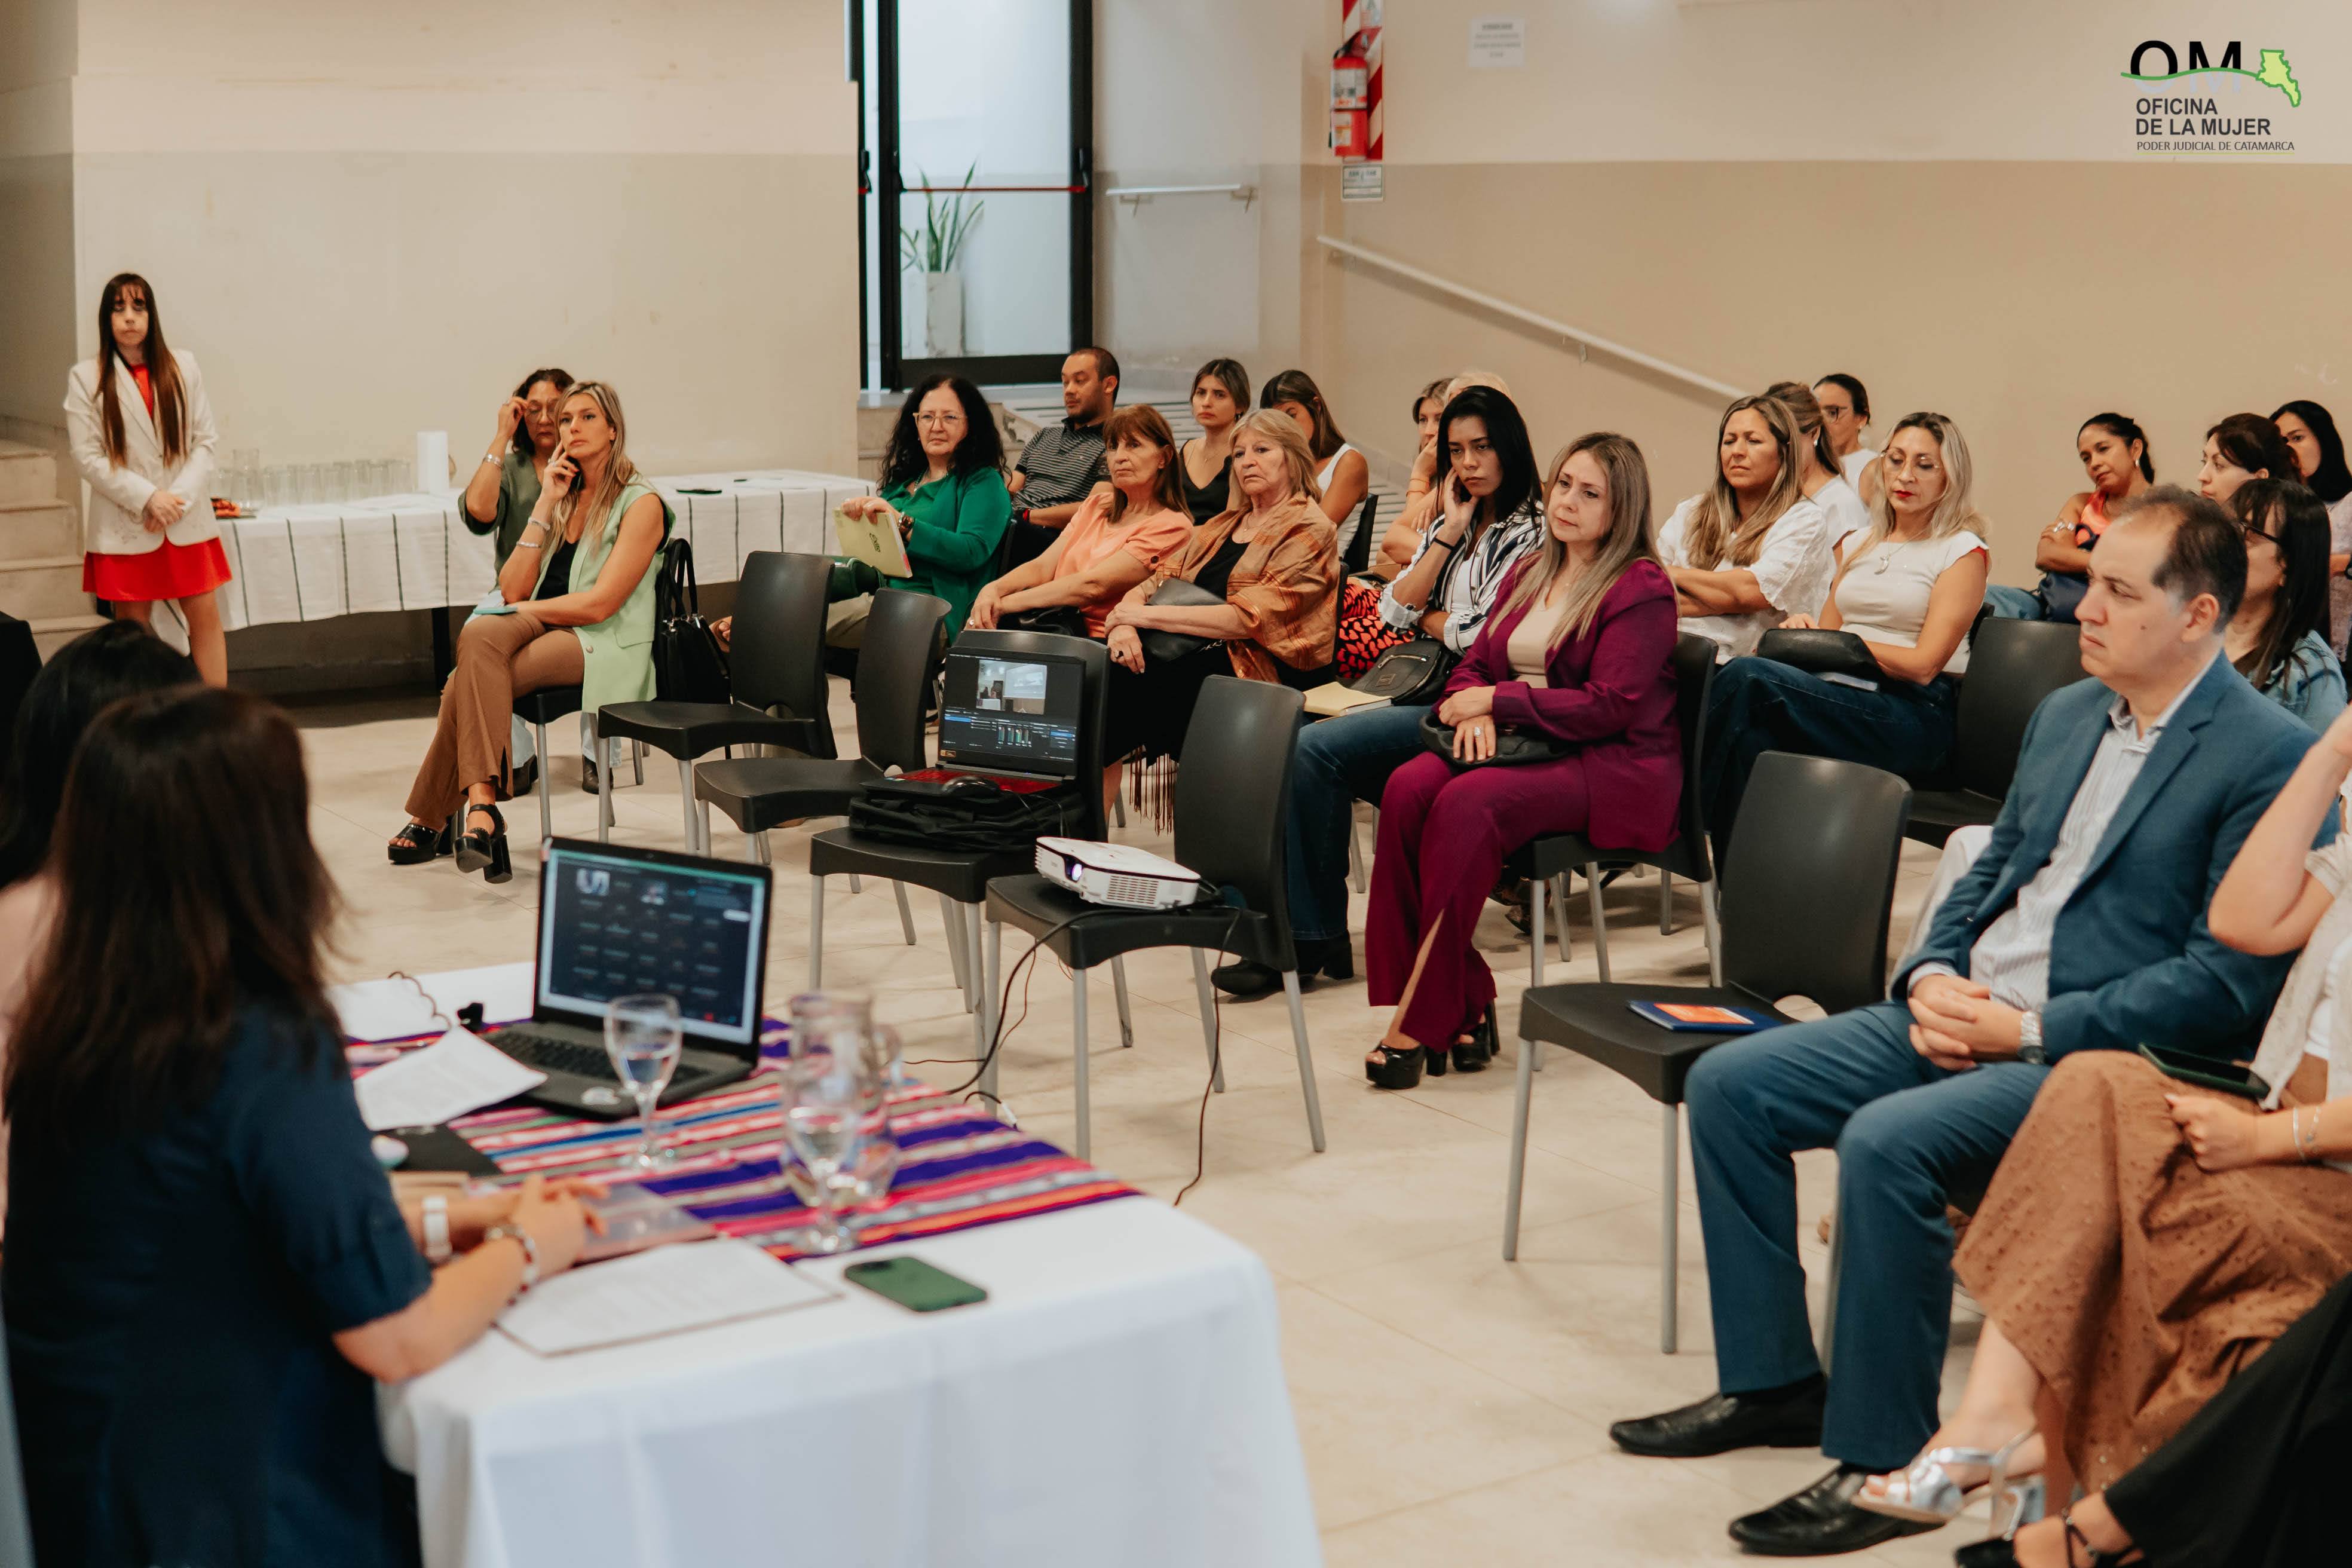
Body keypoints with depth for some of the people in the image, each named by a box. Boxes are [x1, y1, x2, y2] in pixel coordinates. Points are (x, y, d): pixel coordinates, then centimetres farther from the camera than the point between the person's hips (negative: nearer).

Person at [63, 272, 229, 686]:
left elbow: (206, 440, 1)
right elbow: (88, 458, -6)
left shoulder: (182, 367, 2)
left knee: (206, 617, 1)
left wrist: (179, 498, -11)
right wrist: (148, 498, -15)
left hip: (187, 521, 2)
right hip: (125, 527, -1)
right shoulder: (86, 379, -3)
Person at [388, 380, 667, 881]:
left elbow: (600, 604, -11)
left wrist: (520, 611, -6)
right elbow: (513, 591, 7)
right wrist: (545, 506, 2)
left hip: (604, 649, -5)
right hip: (539, 632, 6)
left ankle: (433, 818, -23)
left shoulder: (641, 504, -1)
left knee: (469, 680, -29)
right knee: (480, 637, -32)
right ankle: (481, 807, -40)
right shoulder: (563, 497, 19)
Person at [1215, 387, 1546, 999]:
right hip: (1423, 696, 8)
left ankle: (1314, 938, -16)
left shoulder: (1531, 531, -4)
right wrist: (1450, 532, 4)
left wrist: (1428, 618, 5)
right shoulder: (1449, 524, 21)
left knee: (1317, 749, -24)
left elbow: (1482, 635, -14)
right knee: (1298, 749, -17)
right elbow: (1394, 611, 8)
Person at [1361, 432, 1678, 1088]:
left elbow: (1608, 707, -15)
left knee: (1469, 803, -34)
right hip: (1527, 749, 7)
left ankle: (1425, 1023, -29)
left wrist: (1496, 701, -12)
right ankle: (1464, 1005, -23)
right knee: (1408, 788, -24)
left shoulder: (1641, 588, -6)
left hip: (1615, 768, -7)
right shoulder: (1530, 573, 18)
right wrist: (1471, 709, -6)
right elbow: (1474, 663, 19)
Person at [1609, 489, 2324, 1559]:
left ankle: (1882, 1460, -17)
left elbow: (2234, 977, -17)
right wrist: (1931, 978, 0)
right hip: (1963, 1014, 9)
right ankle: (1773, 1381, 9)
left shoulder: (2271, 758, -11)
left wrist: (2032, 1029, -18)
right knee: (1728, 1085, -3)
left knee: (1885, 1142, -32)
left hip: (2093, 1057, -8)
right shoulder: (2065, 714, 14)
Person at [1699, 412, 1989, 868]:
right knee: (1754, 733, -33)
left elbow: (1923, 666, -7)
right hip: (1847, 698, 5)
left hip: (1916, 717, -5)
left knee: (1748, 675, -29)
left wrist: (1837, 642, -11)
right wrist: (1802, 630, -4)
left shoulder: (1962, 552, 3)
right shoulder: (1859, 545, 22)